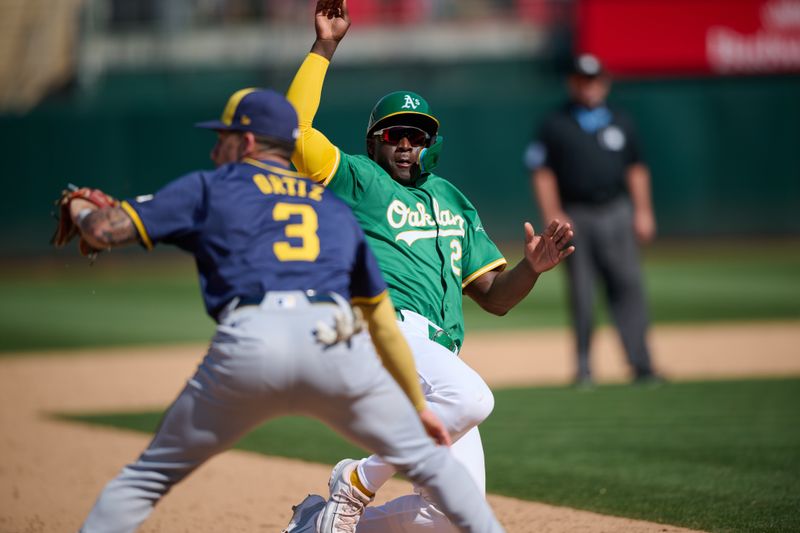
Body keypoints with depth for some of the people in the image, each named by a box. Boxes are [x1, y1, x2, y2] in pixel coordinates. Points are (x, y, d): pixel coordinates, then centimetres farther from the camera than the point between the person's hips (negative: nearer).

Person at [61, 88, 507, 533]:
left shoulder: (209, 188, 22)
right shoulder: (336, 208, 31)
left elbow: (106, 231, 16)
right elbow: (385, 325, 30)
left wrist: (80, 207, 39)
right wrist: (419, 406, 36)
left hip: (248, 345, -2)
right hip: (335, 346, 2)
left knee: (149, 476, 13)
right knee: (427, 459, 17)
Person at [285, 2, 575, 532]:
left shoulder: (454, 201, 28)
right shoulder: (356, 180, 13)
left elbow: (495, 297, 24)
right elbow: (294, 126, -6)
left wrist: (532, 267, 3)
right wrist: (325, 47, -3)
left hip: (440, 357, 7)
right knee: (471, 397, -36)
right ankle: (357, 484, -15)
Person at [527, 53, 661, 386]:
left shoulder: (620, 124, 15)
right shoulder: (555, 126, 6)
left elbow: (636, 169, 17)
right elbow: (542, 174, 2)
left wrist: (643, 212, 7)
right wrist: (553, 217, -8)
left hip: (616, 212, 2)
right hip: (575, 216, -2)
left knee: (627, 285, -8)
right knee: (581, 293, -2)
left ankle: (641, 364, -11)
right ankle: (583, 366, 7)